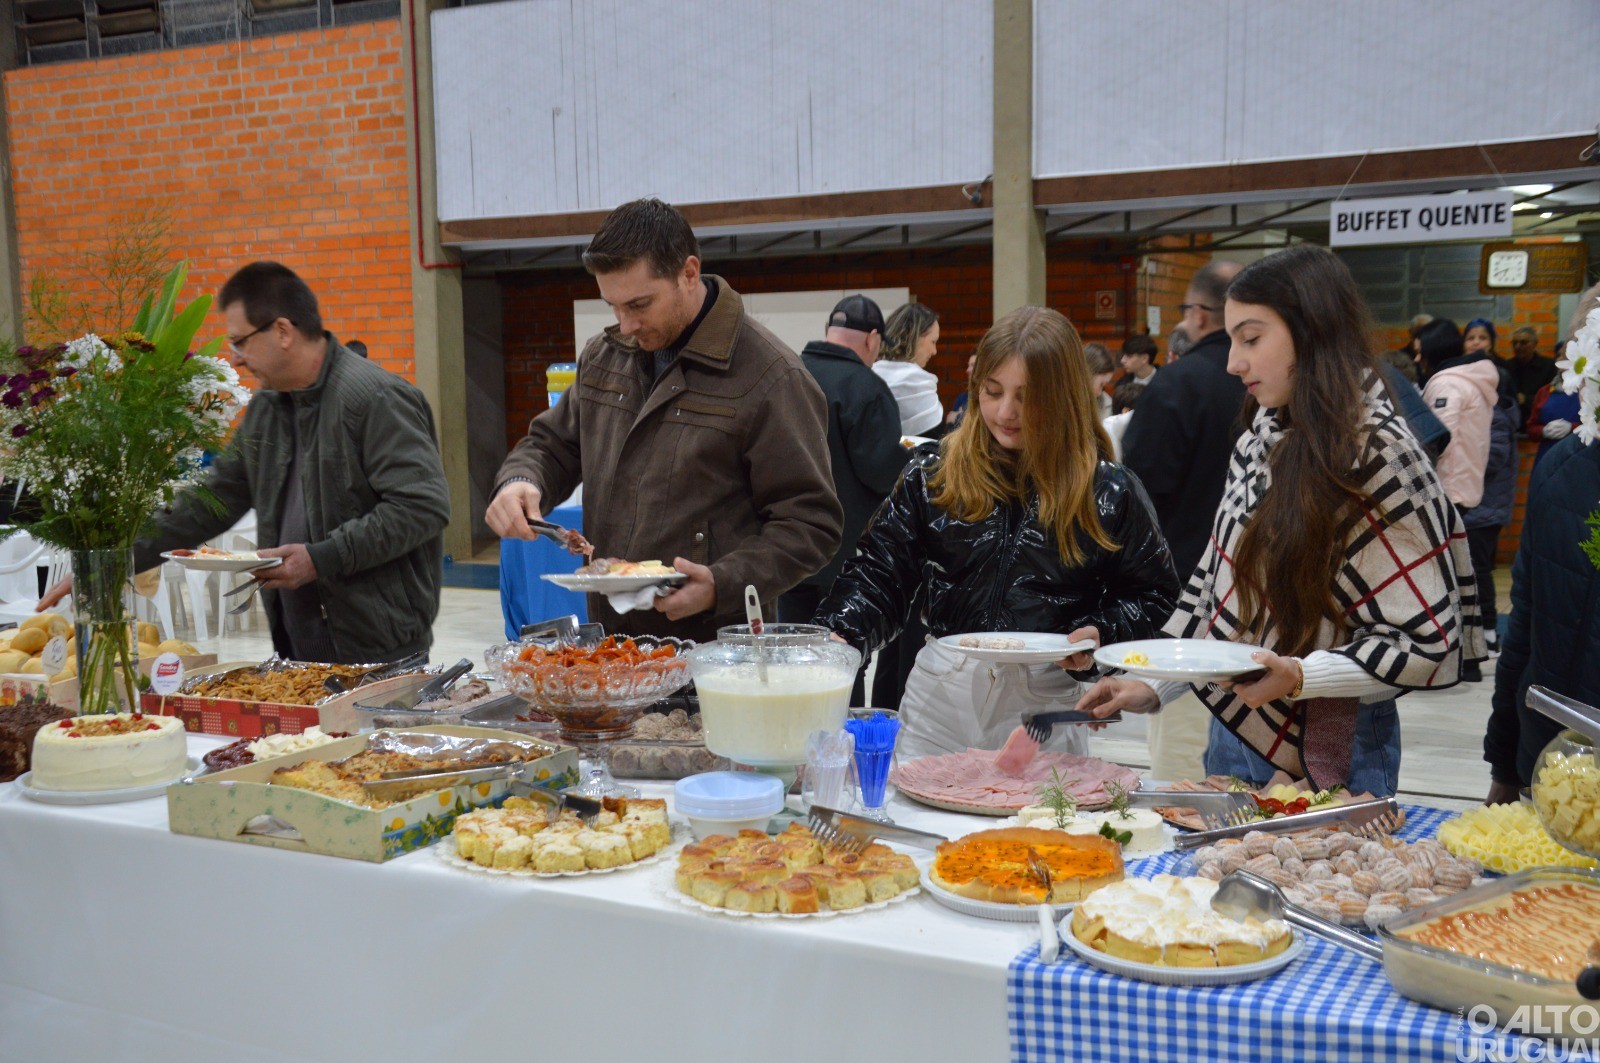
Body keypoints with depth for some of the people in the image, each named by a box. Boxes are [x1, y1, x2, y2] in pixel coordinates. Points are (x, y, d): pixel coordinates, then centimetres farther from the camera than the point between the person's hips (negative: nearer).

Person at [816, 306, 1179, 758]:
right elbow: (880, 572, -1)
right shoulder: (934, 474, 0)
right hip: (940, 701, 1)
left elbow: (1152, 593, 6)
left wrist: (1100, 634, -12)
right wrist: (840, 637, -18)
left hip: (1046, 699, -1)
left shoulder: (1109, 491, -2)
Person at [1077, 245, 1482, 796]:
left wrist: (1299, 677, -28)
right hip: (1233, 732, 7)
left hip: (1322, 758, -7)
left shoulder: (1378, 454, -16)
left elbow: (1428, 642, -18)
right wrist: (1154, 685, 3)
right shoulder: (1262, 442, 7)